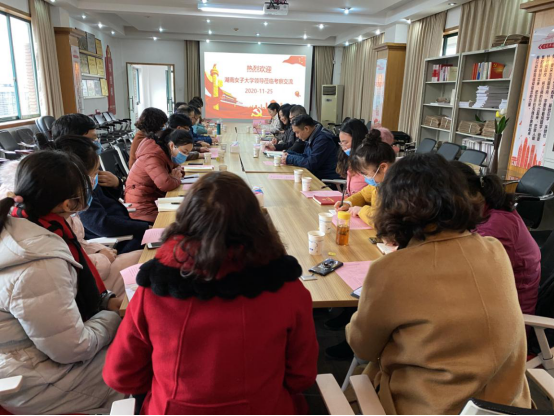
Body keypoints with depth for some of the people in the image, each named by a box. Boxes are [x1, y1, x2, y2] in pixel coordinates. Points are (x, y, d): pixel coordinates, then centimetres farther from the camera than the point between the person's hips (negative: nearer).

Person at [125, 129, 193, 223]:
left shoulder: (165, 152, 3)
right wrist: (176, 179, -14)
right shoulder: (152, 157, -23)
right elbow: (166, 184, -36)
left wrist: (178, 171, -6)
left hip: (155, 199, 8)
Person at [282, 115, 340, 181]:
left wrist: (289, 159, -12)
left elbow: (311, 164, -22)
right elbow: (305, 156, 20)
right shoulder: (312, 137, 10)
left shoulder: (322, 139, -20)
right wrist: (289, 155, 4)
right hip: (316, 176, 9)